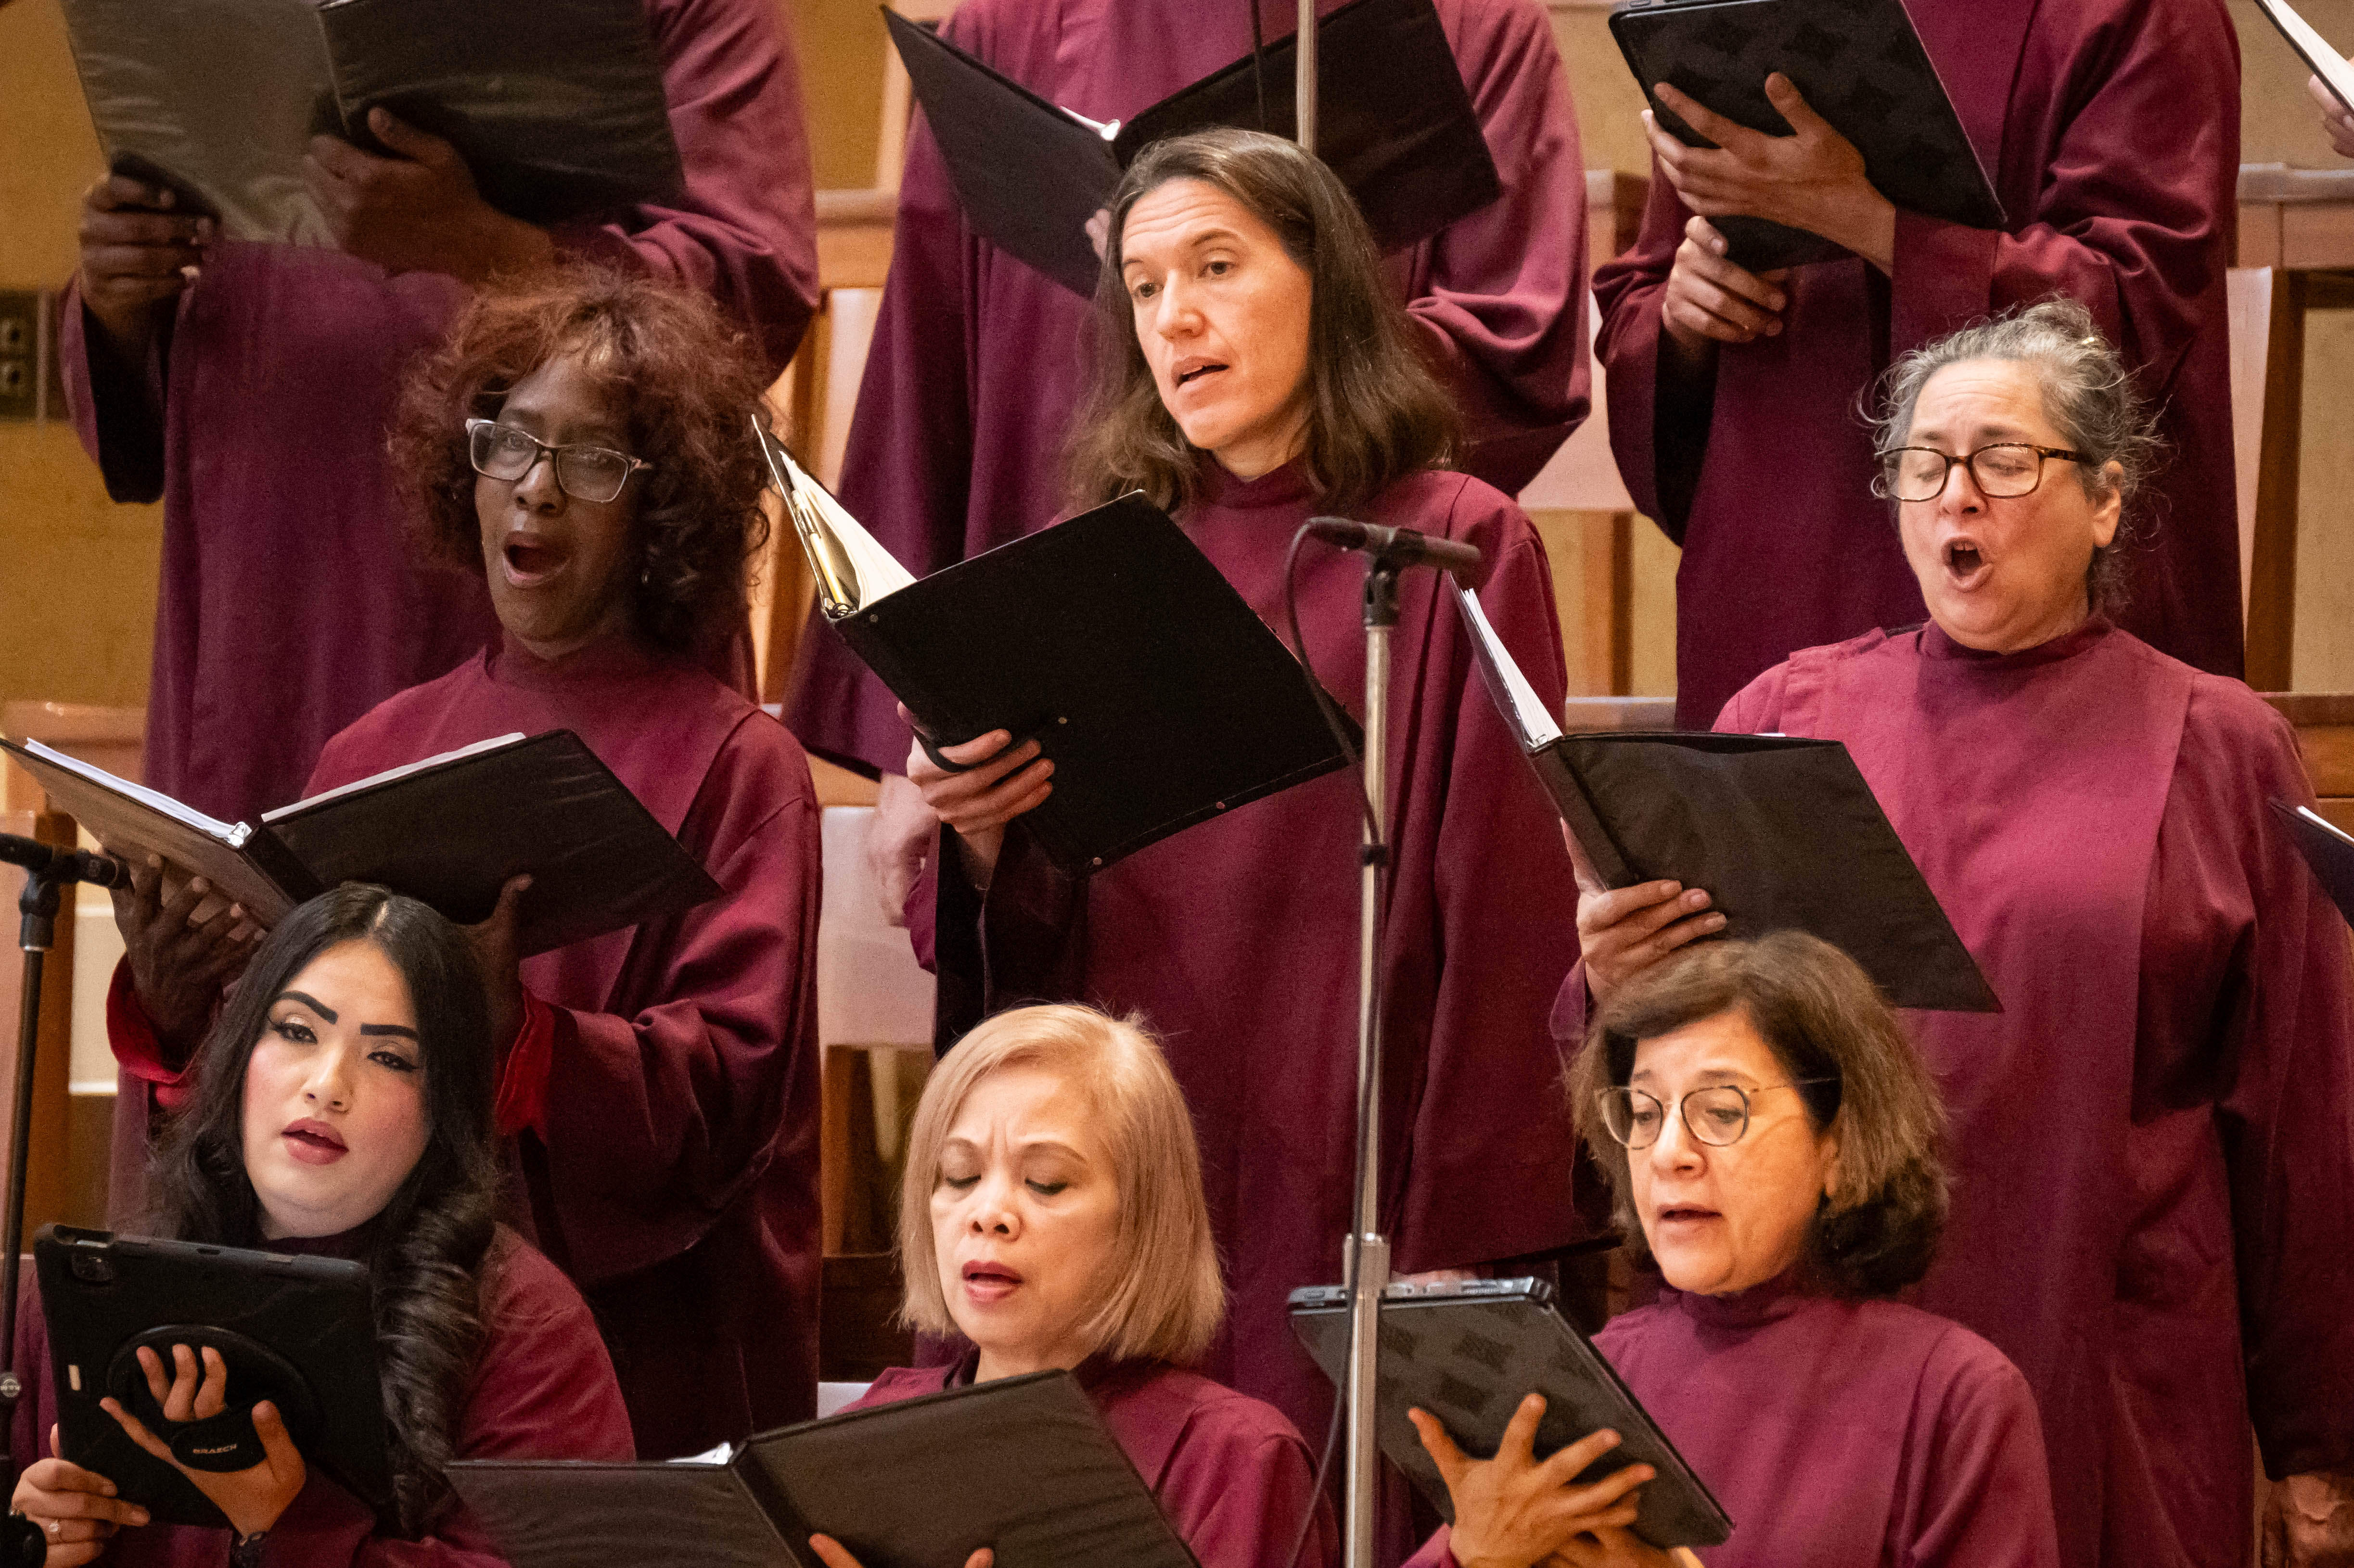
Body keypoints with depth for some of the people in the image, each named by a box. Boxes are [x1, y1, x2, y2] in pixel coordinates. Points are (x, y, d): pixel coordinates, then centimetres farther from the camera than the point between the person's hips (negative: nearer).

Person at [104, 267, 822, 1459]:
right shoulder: (378, 755, 9)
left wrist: (519, 1041, -31)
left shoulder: (734, 767, -3)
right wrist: (175, 1007, -14)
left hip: (647, 1375, -3)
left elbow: (734, 1087, -13)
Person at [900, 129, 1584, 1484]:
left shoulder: (1459, 548, -2)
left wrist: (1455, 1239, -12)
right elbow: (1030, 927, 13)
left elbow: (1504, 922, -6)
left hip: (1340, 1203, -4)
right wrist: (982, 836, -9)